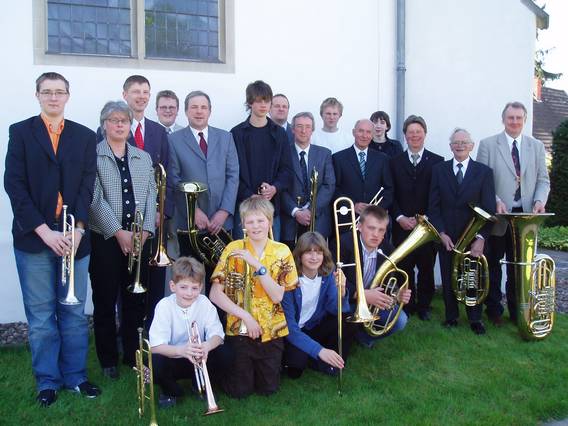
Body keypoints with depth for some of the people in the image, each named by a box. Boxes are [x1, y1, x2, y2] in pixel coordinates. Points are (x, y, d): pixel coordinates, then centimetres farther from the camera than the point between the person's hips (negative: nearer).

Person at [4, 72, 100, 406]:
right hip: (33, 238, -1)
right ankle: (48, 381, 19)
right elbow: (14, 184, -4)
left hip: (73, 237, 1)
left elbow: (87, 186, 2)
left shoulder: (85, 136, 9)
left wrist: (78, 228, -12)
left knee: (74, 312, 8)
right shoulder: (20, 132, 4)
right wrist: (44, 231, -13)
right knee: (41, 315, 6)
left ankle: (76, 376, 21)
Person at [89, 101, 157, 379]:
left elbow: (150, 196, 7)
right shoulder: (93, 156, -2)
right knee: (105, 301, 5)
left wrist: (145, 230, -6)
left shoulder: (143, 158, 13)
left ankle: (133, 355, 22)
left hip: (139, 239, 4)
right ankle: (108, 360, 18)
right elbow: (95, 199, -10)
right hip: (105, 239, -3)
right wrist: (119, 232, -14)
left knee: (135, 301, 9)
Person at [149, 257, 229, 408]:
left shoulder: (204, 303, -12)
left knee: (222, 356, -25)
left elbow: (217, 335, -17)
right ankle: (171, 391, 2)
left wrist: (206, 346, -42)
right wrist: (181, 350, -46)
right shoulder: (164, 306, -19)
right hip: (172, 360, -2)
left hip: (199, 361, 2)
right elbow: (155, 345, -27)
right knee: (156, 363, -33)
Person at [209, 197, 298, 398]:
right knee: (240, 390, 1)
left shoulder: (282, 251, -3)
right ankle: (240, 369, 31)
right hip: (239, 328, -1)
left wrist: (257, 265, -23)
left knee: (268, 389, 8)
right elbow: (215, 294, -11)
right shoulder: (234, 249, -8)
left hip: (272, 330, 2)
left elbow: (277, 296, -12)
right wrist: (245, 315, -19)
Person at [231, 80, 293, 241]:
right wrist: (249, 196, -13)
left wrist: (275, 188, -11)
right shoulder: (237, 133, 2)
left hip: (272, 206, 2)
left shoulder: (279, 134, 10)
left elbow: (287, 169, 7)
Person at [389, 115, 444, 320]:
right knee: (404, 268, 3)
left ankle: (423, 305, 19)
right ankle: (407, 305, 16)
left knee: (426, 268, 5)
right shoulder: (395, 161, 8)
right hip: (402, 225, 1)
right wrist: (399, 217, -7)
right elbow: (390, 195, 5)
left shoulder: (437, 162, 3)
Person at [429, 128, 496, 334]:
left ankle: (475, 319, 22)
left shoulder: (484, 172, 1)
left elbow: (488, 209, -4)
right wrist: (441, 233, -8)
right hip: (447, 236, 1)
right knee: (448, 278, 7)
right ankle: (451, 315, 23)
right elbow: (433, 206, 2)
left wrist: (481, 238, -13)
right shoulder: (439, 170, 4)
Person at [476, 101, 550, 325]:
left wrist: (540, 200, -10)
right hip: (497, 215, -2)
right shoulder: (488, 144, -1)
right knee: (493, 266, 10)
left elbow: (543, 180, 9)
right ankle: (493, 309, 23)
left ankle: (516, 310, 23)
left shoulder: (536, 146, 9)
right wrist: (496, 201, -18)